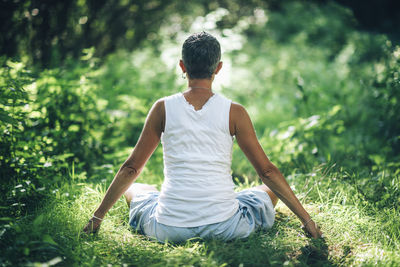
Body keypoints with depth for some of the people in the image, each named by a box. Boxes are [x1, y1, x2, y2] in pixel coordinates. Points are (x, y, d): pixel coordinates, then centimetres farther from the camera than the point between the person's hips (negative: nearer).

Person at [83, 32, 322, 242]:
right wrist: (306, 219, 9)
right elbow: (267, 171, 0)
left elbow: (131, 169, 4)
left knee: (134, 189, 31)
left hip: (169, 230, 1)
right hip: (224, 228, -1)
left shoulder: (163, 108, -2)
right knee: (270, 189, 27)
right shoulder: (234, 112, -4)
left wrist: (98, 216, 16)